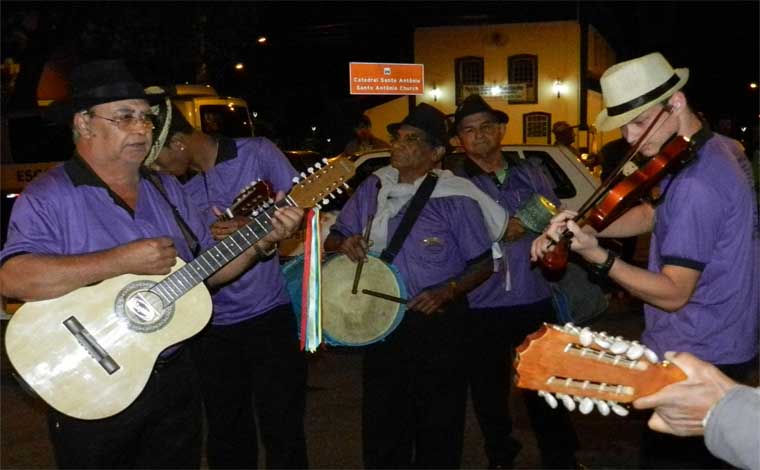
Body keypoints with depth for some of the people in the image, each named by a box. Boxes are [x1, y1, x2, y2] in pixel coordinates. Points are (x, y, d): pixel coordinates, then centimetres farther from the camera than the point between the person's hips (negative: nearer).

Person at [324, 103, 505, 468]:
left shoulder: (455, 198, -9)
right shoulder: (372, 188, 4)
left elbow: (483, 263, -4)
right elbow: (332, 239, 11)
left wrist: (447, 291, -19)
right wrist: (344, 243, -12)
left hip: (437, 325, -4)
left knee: (438, 424, 9)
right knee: (381, 423, 14)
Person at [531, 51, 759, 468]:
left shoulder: (695, 185, -28)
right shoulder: (714, 148, 4)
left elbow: (673, 294, -25)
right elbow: (652, 215, 7)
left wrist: (596, 256, -31)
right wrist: (583, 225, -7)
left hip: (695, 360, -10)